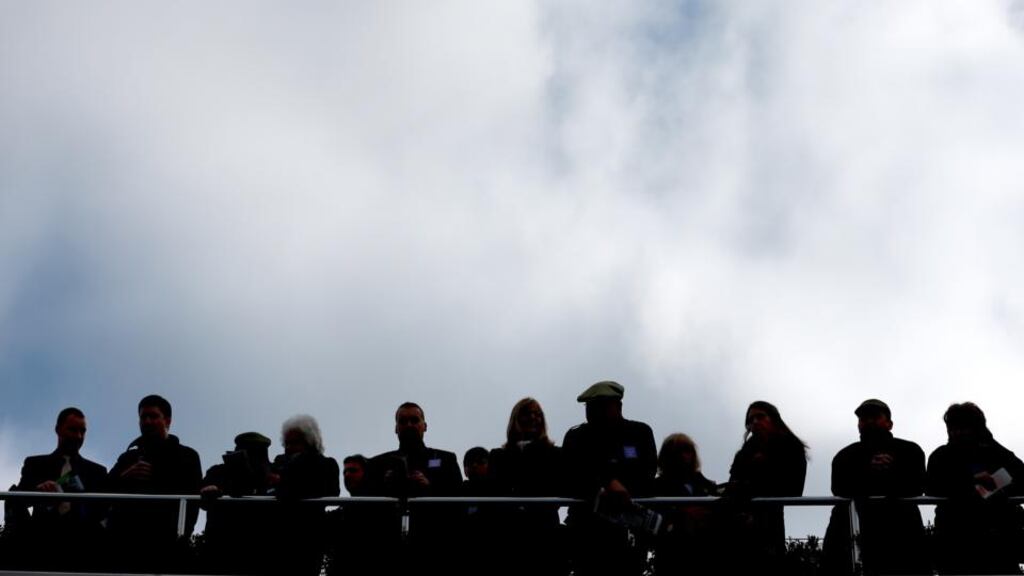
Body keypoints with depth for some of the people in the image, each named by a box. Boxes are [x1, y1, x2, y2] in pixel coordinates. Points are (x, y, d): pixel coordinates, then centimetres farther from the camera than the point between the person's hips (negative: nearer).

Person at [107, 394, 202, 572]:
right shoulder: (127, 458, 26)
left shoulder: (185, 456, 15)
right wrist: (124, 476, -4)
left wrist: (178, 541, -7)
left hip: (163, 546, -3)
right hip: (125, 545, 3)